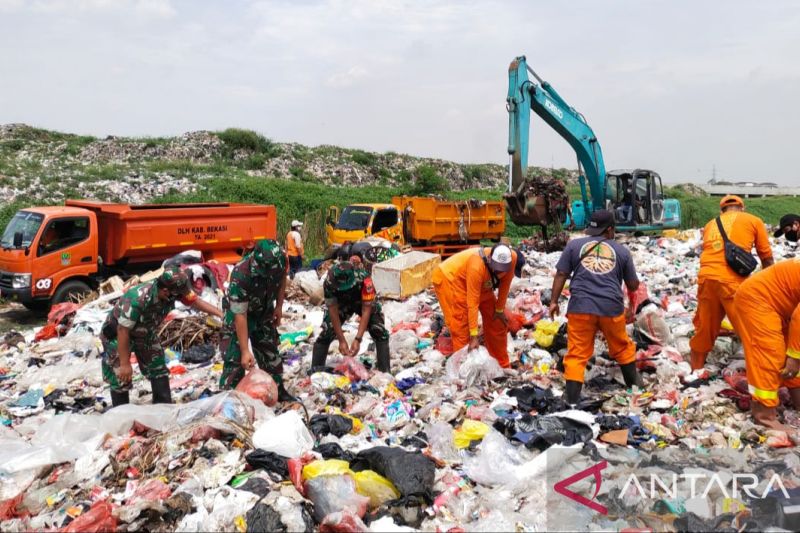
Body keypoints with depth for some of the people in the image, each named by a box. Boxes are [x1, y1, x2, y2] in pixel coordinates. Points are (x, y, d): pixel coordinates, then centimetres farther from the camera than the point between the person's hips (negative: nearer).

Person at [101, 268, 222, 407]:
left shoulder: (172, 290, -24)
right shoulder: (137, 300, -41)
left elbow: (195, 301, -11)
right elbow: (123, 331, -32)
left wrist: (221, 313, -21)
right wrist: (124, 364, -25)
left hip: (145, 332, 7)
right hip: (117, 334, -7)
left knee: (158, 370, 9)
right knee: (121, 377, -3)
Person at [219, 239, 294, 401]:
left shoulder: (280, 260, -28)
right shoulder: (240, 276, -40)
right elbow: (240, 316, -34)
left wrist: (279, 306, -4)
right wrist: (245, 351, -32)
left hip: (264, 311, 5)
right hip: (238, 311, -5)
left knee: (271, 352, 12)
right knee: (235, 358, -10)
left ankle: (278, 390, 28)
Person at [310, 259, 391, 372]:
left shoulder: (364, 279, -42)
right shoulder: (329, 282, -36)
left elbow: (366, 310, -36)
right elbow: (333, 312, -28)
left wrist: (358, 339, -39)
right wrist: (341, 340, -28)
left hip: (364, 302, -1)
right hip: (340, 303, 1)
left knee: (380, 334, -14)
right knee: (325, 335, -9)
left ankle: (385, 372, -5)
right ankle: (314, 371, 5)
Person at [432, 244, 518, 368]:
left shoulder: (512, 257, -27)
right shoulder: (477, 266, -41)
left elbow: (505, 284, -9)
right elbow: (472, 303, -37)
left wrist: (500, 309, -1)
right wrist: (474, 336, -34)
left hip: (482, 284, 7)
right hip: (449, 277, -6)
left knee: (496, 321, 7)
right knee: (461, 327, -14)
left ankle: (502, 365, 22)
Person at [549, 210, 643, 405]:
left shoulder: (574, 245, 7)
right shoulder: (622, 250, 10)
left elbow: (561, 274, 4)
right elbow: (633, 285, 15)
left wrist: (554, 301, 10)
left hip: (581, 307, -1)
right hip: (611, 307, 1)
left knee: (577, 353, 2)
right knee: (622, 348, 23)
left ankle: (572, 399, -2)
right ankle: (634, 383, 40)